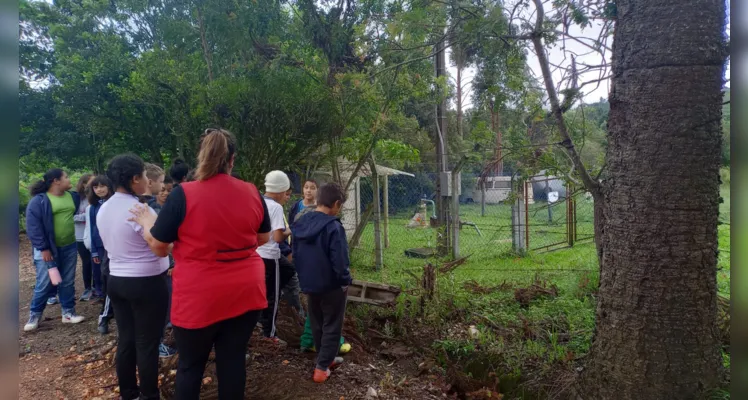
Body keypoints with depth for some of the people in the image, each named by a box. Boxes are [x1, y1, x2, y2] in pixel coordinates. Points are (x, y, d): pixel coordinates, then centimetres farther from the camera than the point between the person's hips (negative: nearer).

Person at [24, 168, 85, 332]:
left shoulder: (73, 196, 7)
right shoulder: (38, 201, -11)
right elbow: (33, 227, -13)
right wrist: (43, 248, -16)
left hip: (69, 247, 5)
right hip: (48, 250, -5)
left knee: (68, 283, 11)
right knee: (44, 284, 1)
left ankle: (68, 313, 20)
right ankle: (34, 316, 17)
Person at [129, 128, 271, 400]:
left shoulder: (183, 195, -12)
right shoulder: (252, 193, -3)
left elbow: (158, 247, -3)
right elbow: (264, 238, 11)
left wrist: (146, 222, 16)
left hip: (199, 296, -3)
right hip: (246, 292, 3)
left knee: (190, 365, 15)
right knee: (233, 360, 14)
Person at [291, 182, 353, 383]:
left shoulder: (300, 224, 2)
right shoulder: (333, 227, -22)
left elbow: (295, 254, 10)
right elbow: (339, 260, -23)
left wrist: (304, 277, 17)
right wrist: (345, 281, -8)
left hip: (309, 284, 7)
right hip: (331, 285, -7)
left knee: (317, 325, 20)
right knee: (331, 327, 8)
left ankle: (326, 359, 34)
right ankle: (322, 368, 11)